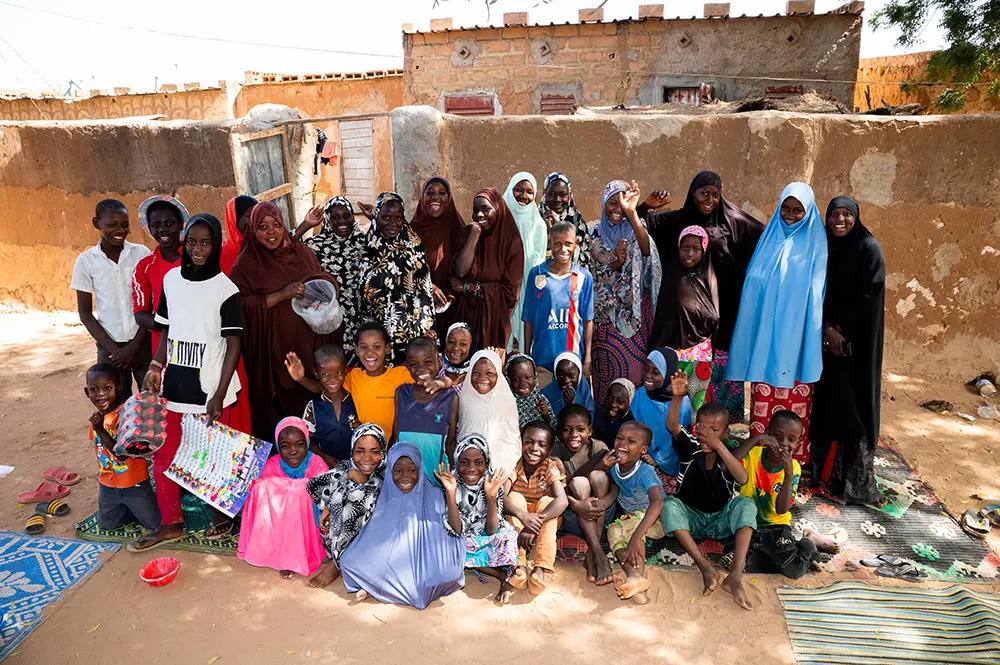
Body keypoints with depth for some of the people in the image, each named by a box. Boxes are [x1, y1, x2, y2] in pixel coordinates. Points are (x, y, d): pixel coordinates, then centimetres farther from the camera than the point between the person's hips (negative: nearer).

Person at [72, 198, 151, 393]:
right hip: (109, 346, 1)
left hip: (143, 341, 0)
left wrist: (134, 346, -7)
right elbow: (85, 313, 3)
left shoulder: (141, 253, -2)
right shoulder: (86, 261, -1)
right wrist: (114, 348, -5)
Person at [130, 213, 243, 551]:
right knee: (162, 453, 10)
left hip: (210, 385, -5)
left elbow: (233, 344, -10)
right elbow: (166, 330, 14)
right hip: (174, 383, 5)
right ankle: (170, 523, 26)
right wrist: (155, 367, -1)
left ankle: (223, 512, 29)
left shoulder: (225, 288, -10)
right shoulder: (171, 279, 4)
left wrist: (220, 395, -13)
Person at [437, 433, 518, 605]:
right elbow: (456, 530, -22)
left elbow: (491, 530, -21)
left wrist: (491, 496, -35)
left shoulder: (494, 483, -17)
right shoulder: (451, 483, -17)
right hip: (461, 542, 1)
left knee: (507, 534, -32)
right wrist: (451, 493, -34)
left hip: (486, 541, -1)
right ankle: (503, 575, -18)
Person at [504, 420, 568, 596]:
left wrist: (536, 523, -45)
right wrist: (523, 516, -49)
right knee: (515, 497, -26)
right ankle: (520, 565, -37)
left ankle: (541, 568, -38)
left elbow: (562, 501, -32)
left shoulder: (551, 467, -16)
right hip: (515, 521, 1)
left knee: (547, 501, -28)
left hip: (545, 524, 0)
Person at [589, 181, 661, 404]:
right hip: (607, 311, 1)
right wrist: (616, 262, -20)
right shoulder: (596, 235, 6)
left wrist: (631, 212, -35)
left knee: (636, 363, 1)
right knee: (609, 367, 2)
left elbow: (646, 249, -23)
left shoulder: (634, 229, 0)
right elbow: (596, 273, 1)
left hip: (636, 309, -1)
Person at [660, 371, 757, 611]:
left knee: (746, 504, -28)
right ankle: (706, 567, -39)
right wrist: (677, 397, -45)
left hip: (721, 521, 0)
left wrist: (718, 446, -35)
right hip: (691, 519, 0)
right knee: (669, 504, -30)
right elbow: (672, 426, -28)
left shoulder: (728, 455, -8)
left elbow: (742, 479, -30)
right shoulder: (690, 448, -9)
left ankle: (735, 575, -38)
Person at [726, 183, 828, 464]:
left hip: (796, 332, -2)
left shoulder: (815, 243, 2)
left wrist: (821, 331, -8)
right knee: (763, 396, 5)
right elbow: (755, 283, 10)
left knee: (795, 396, 2)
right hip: (765, 332, 3)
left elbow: (816, 291, -1)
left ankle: (795, 456, 14)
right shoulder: (770, 237, 10)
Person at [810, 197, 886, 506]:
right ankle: (826, 469, 19)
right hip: (830, 337, 4)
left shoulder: (870, 248, -7)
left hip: (859, 338, -4)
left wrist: (842, 330, -13)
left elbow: (870, 296, -12)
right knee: (828, 400, 7)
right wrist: (828, 329, -9)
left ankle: (857, 482, 5)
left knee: (856, 402, -3)